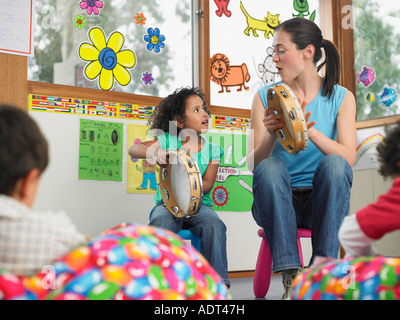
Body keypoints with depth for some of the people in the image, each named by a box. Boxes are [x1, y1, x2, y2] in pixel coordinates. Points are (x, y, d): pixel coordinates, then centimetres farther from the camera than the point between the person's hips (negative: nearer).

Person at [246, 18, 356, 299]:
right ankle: (291, 278, -32)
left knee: (334, 163, -30)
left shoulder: (341, 97, 5)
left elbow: (348, 158, -11)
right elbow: (255, 164, -2)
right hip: (278, 202, 1)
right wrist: (271, 135, -23)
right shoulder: (266, 97, 7)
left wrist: (311, 132, -28)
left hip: (322, 201, 0)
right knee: (269, 168, -30)